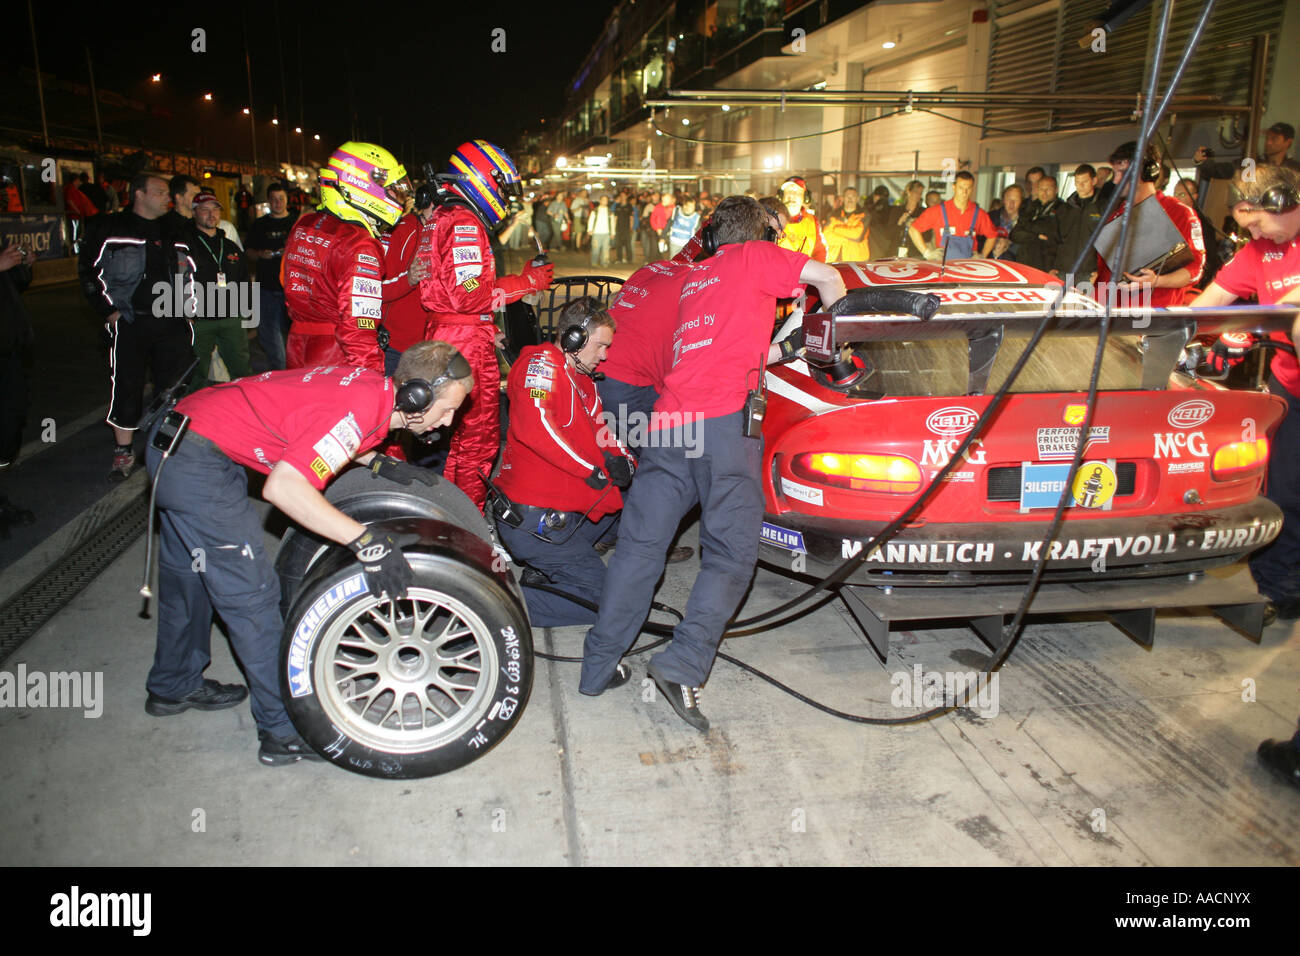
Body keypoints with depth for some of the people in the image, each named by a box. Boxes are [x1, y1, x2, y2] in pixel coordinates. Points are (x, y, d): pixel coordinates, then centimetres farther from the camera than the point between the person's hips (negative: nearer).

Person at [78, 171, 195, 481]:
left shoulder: (174, 232, 13)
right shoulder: (113, 229, 0)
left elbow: (191, 272, 24)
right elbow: (87, 270, 2)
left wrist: (187, 307, 13)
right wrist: (108, 310, -4)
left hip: (173, 323, 4)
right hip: (130, 323, -3)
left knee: (176, 385, 7)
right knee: (127, 386, 1)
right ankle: (124, 452, 12)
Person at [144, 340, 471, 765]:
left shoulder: (373, 386, 0)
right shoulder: (360, 410, -27)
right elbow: (283, 487, -34)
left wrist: (378, 462, 8)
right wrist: (365, 540, -36)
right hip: (197, 460, -10)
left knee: (189, 574, 26)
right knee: (251, 593, -4)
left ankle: (173, 686, 47)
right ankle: (284, 733, 7)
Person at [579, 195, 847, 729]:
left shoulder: (695, 276, 31)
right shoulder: (756, 257, 13)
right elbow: (827, 277, 6)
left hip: (670, 417, 6)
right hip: (724, 416, -6)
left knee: (640, 544, 8)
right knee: (732, 553, -2)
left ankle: (599, 667, 10)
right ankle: (683, 666, -15)